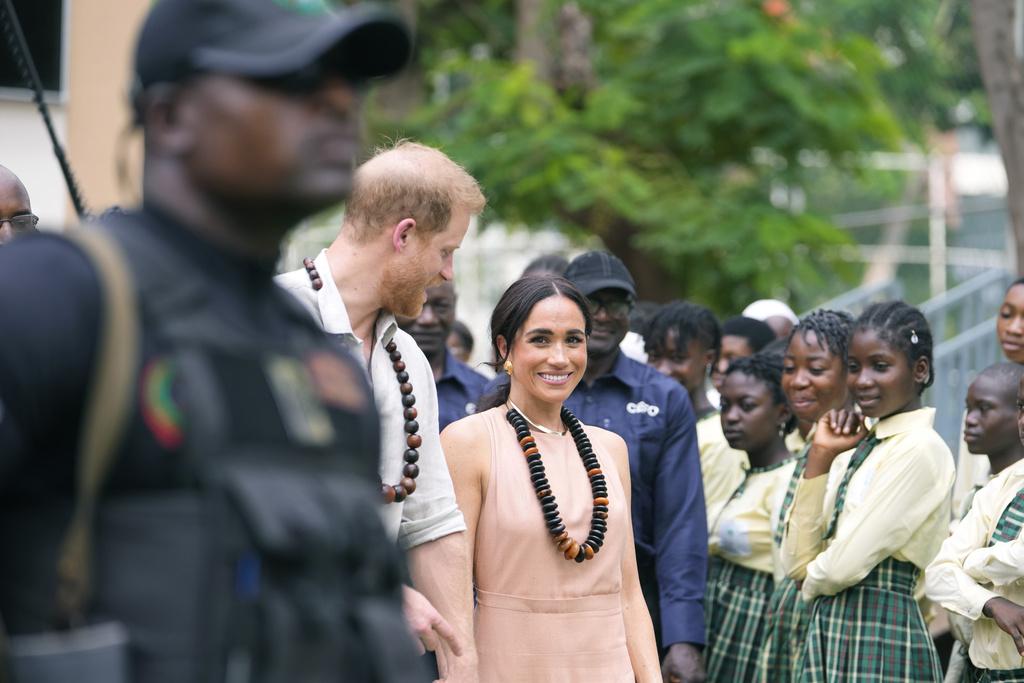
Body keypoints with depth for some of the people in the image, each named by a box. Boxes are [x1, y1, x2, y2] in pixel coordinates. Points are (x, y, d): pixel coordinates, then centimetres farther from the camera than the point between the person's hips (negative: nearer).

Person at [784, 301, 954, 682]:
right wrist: (819, 457, 3)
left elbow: (846, 564, -16)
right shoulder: (857, 448, 14)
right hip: (829, 636, 8)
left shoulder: (921, 450, -11)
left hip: (881, 639, -8)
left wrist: (812, 583, 6)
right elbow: (799, 562, 6)